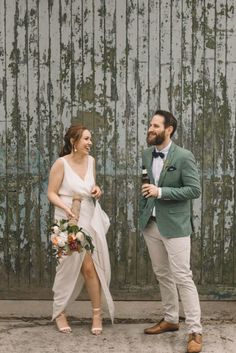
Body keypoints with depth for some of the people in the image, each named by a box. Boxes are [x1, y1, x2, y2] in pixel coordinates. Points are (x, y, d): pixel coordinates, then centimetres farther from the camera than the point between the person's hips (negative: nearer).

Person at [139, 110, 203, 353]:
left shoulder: (184, 156, -12)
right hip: (151, 224, 6)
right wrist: (142, 212, 13)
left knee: (182, 277, -6)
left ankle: (195, 331, 0)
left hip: (174, 225, -6)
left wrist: (161, 192, -21)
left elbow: (194, 190, -15)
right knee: (162, 275, 15)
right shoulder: (147, 154, 7)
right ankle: (170, 319, 30)